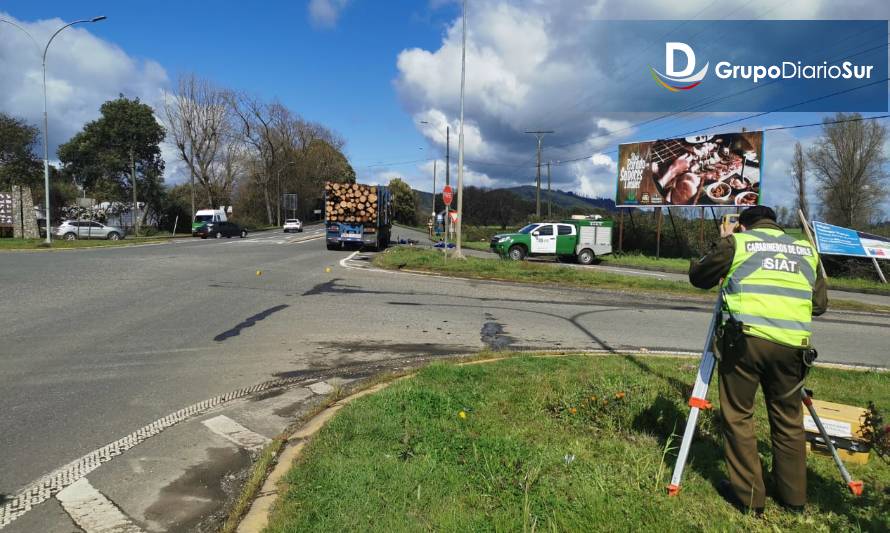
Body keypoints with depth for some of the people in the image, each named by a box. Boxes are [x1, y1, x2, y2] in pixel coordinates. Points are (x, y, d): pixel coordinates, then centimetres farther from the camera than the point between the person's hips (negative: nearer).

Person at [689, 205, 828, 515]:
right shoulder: (806, 249, 20)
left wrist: (724, 244, 27)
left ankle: (749, 495, 14)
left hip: (745, 338, -3)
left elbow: (697, 276, 16)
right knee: (789, 421, 17)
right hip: (791, 344, 4)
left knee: (738, 417, 8)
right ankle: (793, 496, 28)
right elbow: (820, 304, 20)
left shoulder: (737, 242, 9)